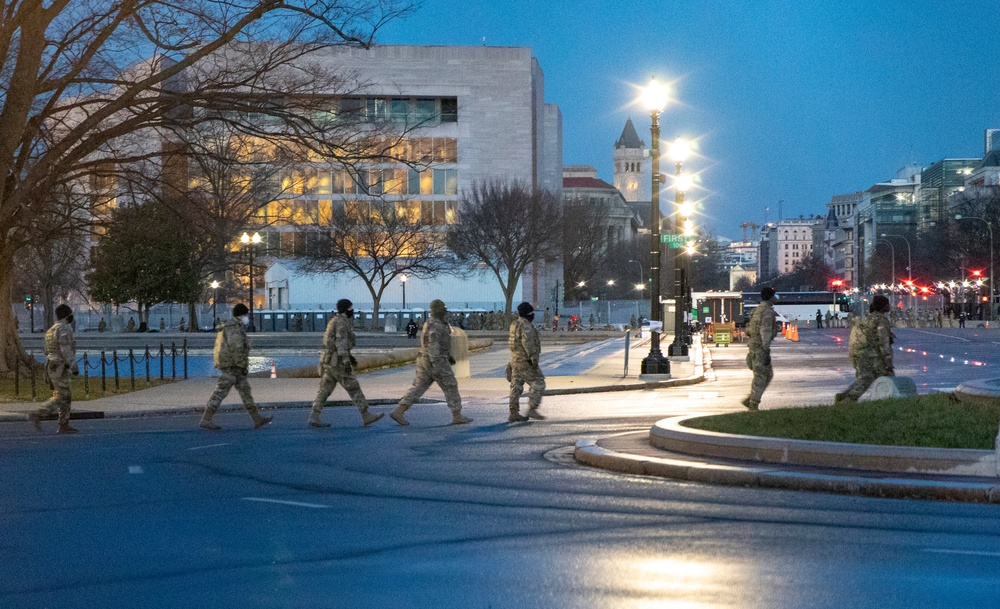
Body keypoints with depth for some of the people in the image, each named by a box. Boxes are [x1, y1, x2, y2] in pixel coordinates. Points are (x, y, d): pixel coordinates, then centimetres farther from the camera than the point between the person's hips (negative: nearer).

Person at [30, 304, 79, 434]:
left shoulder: (51, 331, 16)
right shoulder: (63, 330, -15)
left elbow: (48, 352, 20)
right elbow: (66, 351, -22)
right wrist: (74, 367, -19)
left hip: (52, 367, 10)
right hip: (60, 368, -10)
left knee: (66, 396, 10)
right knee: (61, 397, -8)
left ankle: (64, 426, 8)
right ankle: (37, 415, -15)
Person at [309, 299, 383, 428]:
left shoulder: (335, 321, 17)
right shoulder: (342, 322, -15)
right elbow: (341, 342, -23)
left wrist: (349, 357, 28)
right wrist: (347, 362, -27)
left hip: (329, 360, 10)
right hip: (337, 362, -10)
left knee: (325, 390, 7)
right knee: (353, 388, -3)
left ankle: (314, 419, 1)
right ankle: (366, 417, 1)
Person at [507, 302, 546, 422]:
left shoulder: (515, 325, 14)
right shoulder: (526, 326, -16)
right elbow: (527, 342, -27)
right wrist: (533, 358, -27)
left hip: (515, 360, 9)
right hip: (526, 361, -9)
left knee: (516, 387, 7)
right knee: (538, 384, -3)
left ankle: (514, 414, 6)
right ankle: (532, 410, -9)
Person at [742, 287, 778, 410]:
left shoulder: (758, 310, 17)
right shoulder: (767, 311, -13)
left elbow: (750, 329, 21)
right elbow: (765, 332, -20)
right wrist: (766, 352, -21)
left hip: (753, 344, 10)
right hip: (760, 346, -10)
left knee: (768, 374, 14)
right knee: (760, 377, -5)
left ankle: (749, 400, 12)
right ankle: (753, 406, -4)